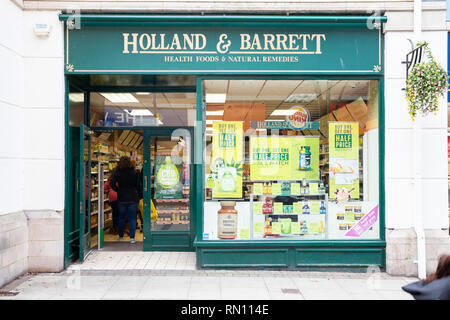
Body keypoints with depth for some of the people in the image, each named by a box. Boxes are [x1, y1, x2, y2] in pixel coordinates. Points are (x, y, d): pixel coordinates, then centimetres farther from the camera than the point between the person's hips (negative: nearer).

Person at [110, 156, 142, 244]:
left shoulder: (117, 172, -4)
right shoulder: (135, 172, -2)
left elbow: (112, 184, -11)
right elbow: (138, 185, -1)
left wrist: (118, 190, 4)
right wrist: (138, 194, 12)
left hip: (121, 198, 1)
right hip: (133, 198, 0)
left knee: (121, 218, 14)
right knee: (132, 218, 3)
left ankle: (121, 236, 23)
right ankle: (132, 237, -2)